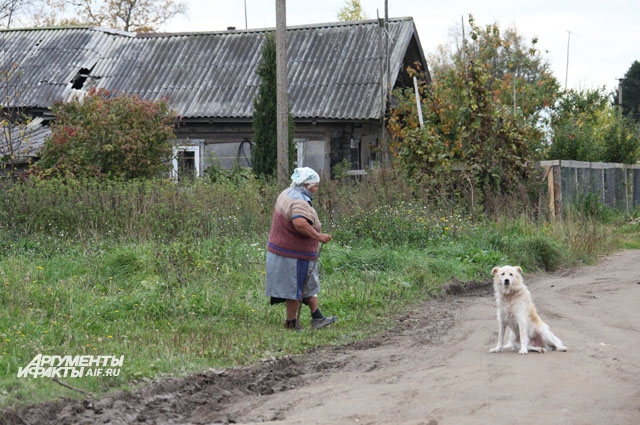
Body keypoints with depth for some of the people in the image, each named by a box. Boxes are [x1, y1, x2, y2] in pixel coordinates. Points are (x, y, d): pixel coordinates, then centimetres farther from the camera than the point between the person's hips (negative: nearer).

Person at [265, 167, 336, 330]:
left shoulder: (286, 194, 7)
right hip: (295, 255, -11)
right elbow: (300, 223, -43)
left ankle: (317, 318, 24)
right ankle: (291, 323, 12)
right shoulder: (299, 203, -25)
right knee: (296, 288, 2)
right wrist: (318, 236, -34)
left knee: (309, 286, 18)